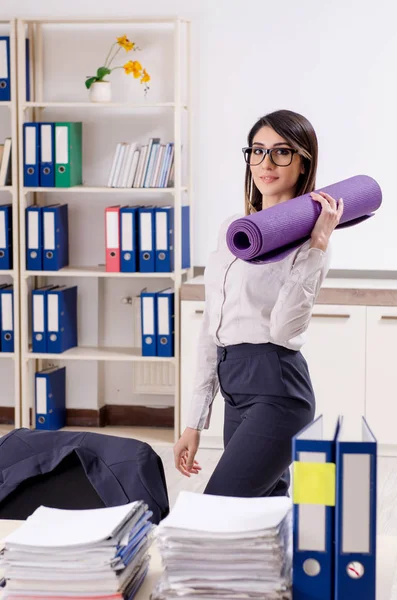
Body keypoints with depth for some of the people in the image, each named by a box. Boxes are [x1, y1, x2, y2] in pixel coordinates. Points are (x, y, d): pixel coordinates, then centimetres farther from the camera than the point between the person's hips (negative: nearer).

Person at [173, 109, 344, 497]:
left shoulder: (307, 236, -7)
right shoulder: (232, 229, 14)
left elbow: (283, 328, -21)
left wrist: (318, 245, -22)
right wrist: (195, 421, 15)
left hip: (274, 390, -8)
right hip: (237, 390, 8)